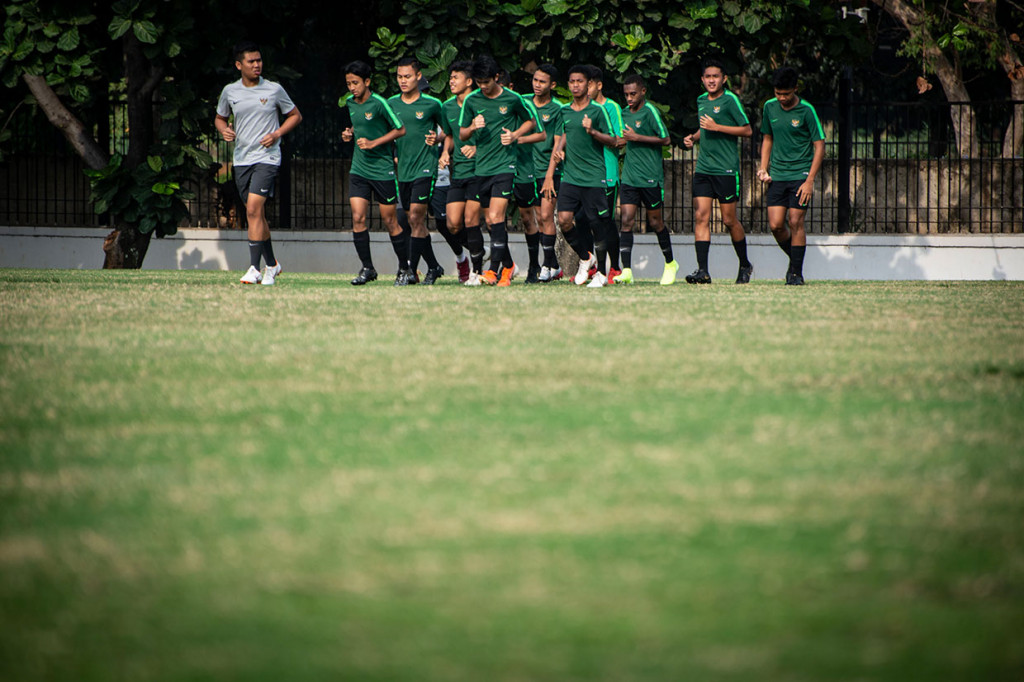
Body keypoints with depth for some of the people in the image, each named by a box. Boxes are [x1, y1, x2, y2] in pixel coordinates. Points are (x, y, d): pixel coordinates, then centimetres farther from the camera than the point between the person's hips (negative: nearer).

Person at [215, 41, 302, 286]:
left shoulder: (274, 89, -2)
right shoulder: (230, 91, 6)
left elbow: (295, 116, 8)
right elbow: (220, 117, 22)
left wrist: (277, 134, -7)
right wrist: (224, 130, -1)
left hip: (267, 157, -4)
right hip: (241, 159, 4)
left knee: (253, 209, -18)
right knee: (256, 213, 10)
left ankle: (254, 268, -19)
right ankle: (271, 264, 27)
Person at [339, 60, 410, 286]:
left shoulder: (379, 103, -13)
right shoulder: (350, 103, 6)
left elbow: (400, 130, -8)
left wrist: (373, 143, -14)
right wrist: (350, 133, 4)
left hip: (382, 170, -5)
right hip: (358, 170, 5)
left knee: (390, 220, 1)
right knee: (357, 218, -6)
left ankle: (405, 269, 14)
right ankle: (367, 268, 5)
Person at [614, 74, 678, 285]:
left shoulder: (650, 112, -10)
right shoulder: (626, 112, 12)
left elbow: (665, 139, -13)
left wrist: (636, 137, -15)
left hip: (651, 177, -6)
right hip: (629, 177, 6)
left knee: (655, 222, 5)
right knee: (627, 220, -7)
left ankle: (670, 263, 26)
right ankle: (626, 271, -12)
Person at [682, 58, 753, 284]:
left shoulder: (730, 100, -7)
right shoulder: (701, 101, 14)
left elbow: (747, 130, -9)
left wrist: (716, 127, -14)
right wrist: (693, 138, 9)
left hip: (726, 169, -6)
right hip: (703, 168, 6)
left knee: (729, 219, 1)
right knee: (701, 217, -6)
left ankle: (745, 265, 20)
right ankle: (702, 270, -10)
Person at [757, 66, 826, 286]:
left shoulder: (806, 111, -9)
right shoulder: (770, 108, 5)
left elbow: (819, 146, -7)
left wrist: (810, 181, -13)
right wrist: (764, 168, 6)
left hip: (800, 174, -4)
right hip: (777, 175, 4)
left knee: (796, 222, -9)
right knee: (775, 224, -3)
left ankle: (796, 272, 1)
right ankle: (795, 259, 21)